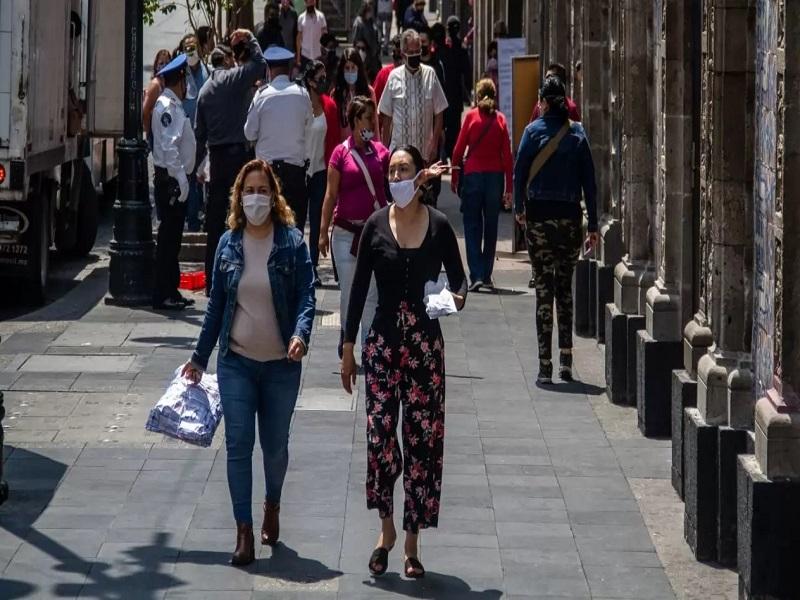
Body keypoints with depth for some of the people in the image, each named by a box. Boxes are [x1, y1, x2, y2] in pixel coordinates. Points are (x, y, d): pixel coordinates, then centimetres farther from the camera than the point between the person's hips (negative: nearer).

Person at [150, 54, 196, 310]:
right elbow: (169, 146, -22)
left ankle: (170, 291, 20)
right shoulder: (168, 106, -14)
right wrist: (180, 177, -25)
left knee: (172, 236, 14)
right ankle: (163, 295, -6)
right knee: (169, 235, -8)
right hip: (170, 180, -10)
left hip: (174, 179, 10)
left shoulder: (173, 105, 17)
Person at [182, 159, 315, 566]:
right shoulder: (229, 244, 4)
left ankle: (272, 504, 37)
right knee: (238, 444, -6)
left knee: (275, 444, 9)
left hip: (281, 364, -1)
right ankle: (244, 532, -3)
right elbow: (216, 304, 11)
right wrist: (199, 357, 12)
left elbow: (306, 298, -7)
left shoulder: (292, 243, -4)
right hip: (236, 362, 1)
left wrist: (300, 334, -26)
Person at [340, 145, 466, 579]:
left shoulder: (438, 226, 0)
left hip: (425, 343, 0)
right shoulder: (376, 226, 1)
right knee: (380, 436, -6)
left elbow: (458, 278, 7)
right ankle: (386, 528, 16)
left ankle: (412, 544, 12)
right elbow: (359, 287, 4)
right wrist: (348, 347, 3)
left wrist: (457, 297, -17)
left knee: (422, 439, 1)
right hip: (383, 341, 0)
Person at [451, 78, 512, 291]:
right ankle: (487, 275, 16)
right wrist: (509, 187, 5)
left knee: (472, 226, 2)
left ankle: (476, 275, -9)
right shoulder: (500, 119, 1)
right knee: (491, 227, 12)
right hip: (495, 176, 2)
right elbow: (507, 155, 0)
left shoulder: (471, 116, -3)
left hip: (473, 174, -2)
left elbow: (459, 149, -3)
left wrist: (454, 177, 8)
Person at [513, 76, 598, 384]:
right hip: (570, 215, 2)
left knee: (544, 287, 0)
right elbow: (589, 180, 3)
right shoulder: (578, 134, 3)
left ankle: (545, 365, -4)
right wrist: (593, 225, 6)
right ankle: (566, 362, 14)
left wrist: (519, 208, 12)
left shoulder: (534, 131, -4)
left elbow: (520, 171, -3)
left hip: (540, 214, -2)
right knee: (565, 286, 14)